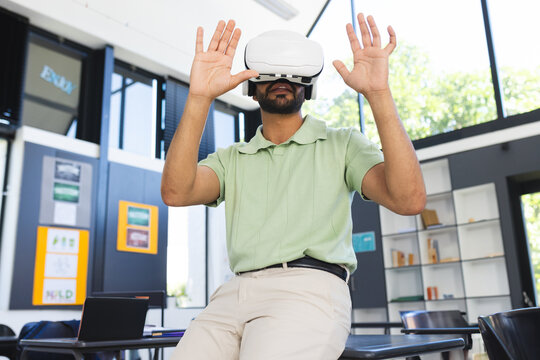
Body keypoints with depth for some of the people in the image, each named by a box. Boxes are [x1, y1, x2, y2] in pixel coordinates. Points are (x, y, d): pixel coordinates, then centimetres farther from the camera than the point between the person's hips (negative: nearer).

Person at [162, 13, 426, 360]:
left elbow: (409, 199, -4)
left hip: (308, 290, -2)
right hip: (234, 293, 3)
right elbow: (176, 193, -1)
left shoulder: (342, 144, 13)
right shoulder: (232, 158, 19)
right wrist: (200, 97, -9)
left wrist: (378, 92, -12)